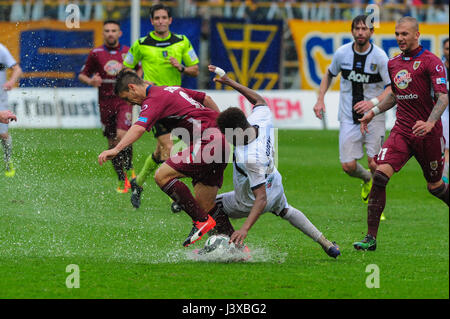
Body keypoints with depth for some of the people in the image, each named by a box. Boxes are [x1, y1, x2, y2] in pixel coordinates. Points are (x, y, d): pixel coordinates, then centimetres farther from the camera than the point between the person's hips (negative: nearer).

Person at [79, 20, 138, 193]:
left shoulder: (128, 52, 5)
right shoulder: (96, 53, 3)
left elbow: (138, 69, 20)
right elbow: (82, 74, 9)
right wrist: (90, 81, -12)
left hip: (124, 99, -1)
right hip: (105, 102, 1)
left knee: (122, 135, -21)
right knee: (112, 143, 5)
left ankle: (129, 169, 2)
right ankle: (121, 180, 18)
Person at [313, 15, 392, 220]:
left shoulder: (379, 57, -11)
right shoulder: (342, 53, -2)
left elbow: (392, 88, -11)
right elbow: (329, 74, 17)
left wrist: (373, 102, -26)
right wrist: (320, 99, 7)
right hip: (348, 117, 2)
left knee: (374, 163, -10)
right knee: (348, 166, -4)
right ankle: (367, 179, 32)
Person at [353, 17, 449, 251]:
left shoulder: (430, 62, -9)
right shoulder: (393, 64, 11)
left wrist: (430, 122, -30)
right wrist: (374, 112, 19)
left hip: (428, 134, -4)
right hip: (402, 132, 4)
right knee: (380, 176, -16)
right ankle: (371, 237, -16)